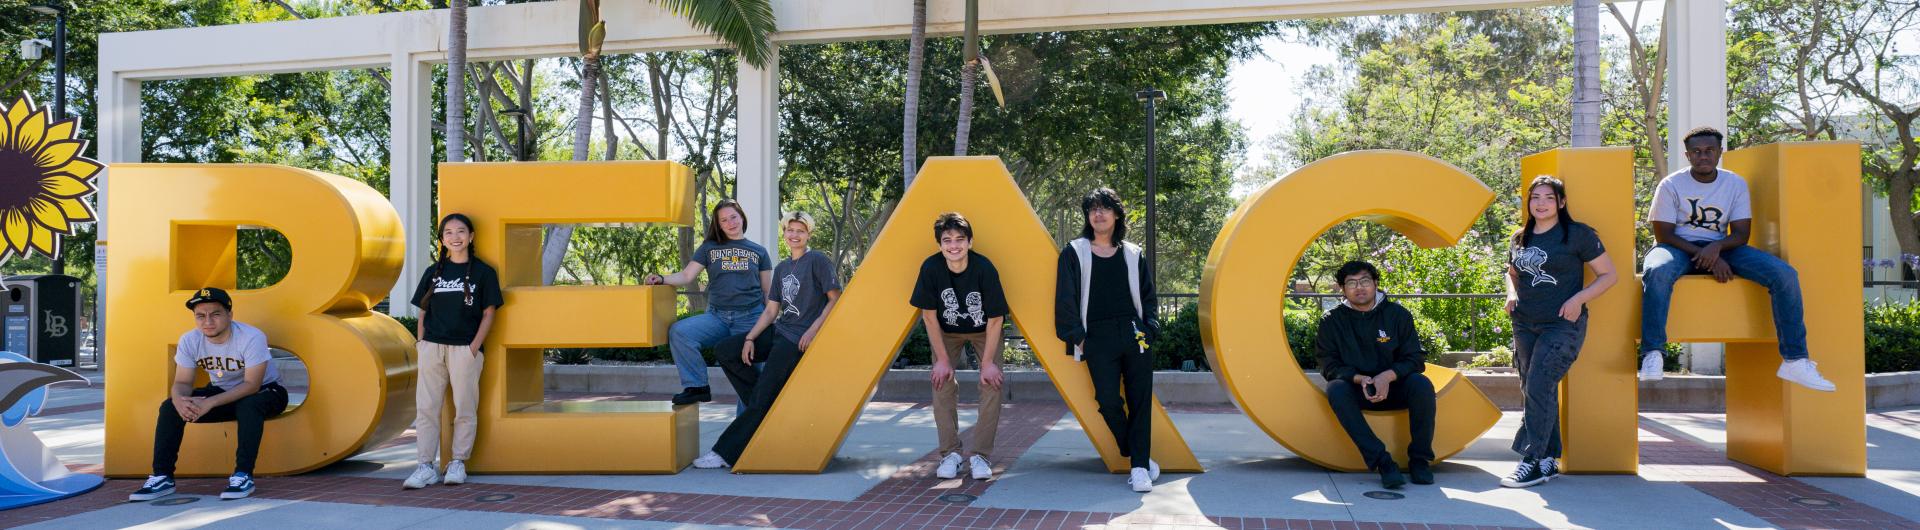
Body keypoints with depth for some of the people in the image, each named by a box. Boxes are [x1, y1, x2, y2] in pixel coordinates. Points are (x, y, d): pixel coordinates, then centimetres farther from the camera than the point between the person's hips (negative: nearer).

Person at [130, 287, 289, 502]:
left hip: (265, 391, -5)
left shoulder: (251, 337, -27)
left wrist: (210, 403, -41)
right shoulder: (189, 341, -11)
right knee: (170, 407, -14)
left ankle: (243, 475, -30)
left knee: (248, 405, -39)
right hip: (221, 392, 5)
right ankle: (162, 477, -9)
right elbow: (182, 382, -9)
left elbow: (251, 385, -30)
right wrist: (180, 400, -35)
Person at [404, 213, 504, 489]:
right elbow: (423, 313, 15)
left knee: (464, 408, 1)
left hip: (465, 349, -3)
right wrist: (422, 344, 2)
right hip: (432, 348, 3)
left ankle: (458, 463, 12)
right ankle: (427, 466, 5)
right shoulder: (434, 272, 13)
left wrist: (474, 348, -8)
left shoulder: (483, 272, 3)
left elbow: (488, 313, 1)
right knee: (426, 407, 1)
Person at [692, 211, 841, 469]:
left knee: (763, 398, -12)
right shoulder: (781, 268, 17)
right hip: (778, 332, 8)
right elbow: (771, 310, 14)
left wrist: (812, 330, -17)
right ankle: (768, 405, 2)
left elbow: (835, 299, -8)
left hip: (798, 339, -8)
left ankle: (725, 453, -9)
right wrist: (750, 338, 1)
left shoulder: (818, 261, -4)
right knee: (724, 351, -3)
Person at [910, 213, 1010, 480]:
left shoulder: (985, 268, -31)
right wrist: (943, 359, -14)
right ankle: (950, 454, 0)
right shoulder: (931, 268, -26)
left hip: (983, 332, -1)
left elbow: (995, 319, -21)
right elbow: (929, 315, -14)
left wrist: (987, 362, -19)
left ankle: (981, 455, -5)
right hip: (946, 332, 1)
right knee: (942, 384, -11)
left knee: (992, 384, -14)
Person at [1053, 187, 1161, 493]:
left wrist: (1150, 329, 2)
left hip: (1135, 334, 2)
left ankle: (1140, 467, 2)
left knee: (1140, 400, -3)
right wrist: (1075, 336, -2)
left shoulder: (1134, 255, 13)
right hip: (1098, 339, -2)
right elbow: (1065, 298, 4)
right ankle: (1137, 456, 11)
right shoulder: (1074, 253, 6)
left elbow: (1148, 296, 16)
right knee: (1108, 401, -9)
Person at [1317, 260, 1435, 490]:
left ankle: (1420, 458, -14)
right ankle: (1382, 461, -35)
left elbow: (1415, 359, -4)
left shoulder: (1397, 314, -1)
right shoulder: (1331, 320, -2)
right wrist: (1360, 379, -26)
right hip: (1356, 391, 0)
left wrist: (1387, 376, -24)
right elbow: (1330, 367, -6)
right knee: (1336, 389, -33)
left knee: (1421, 384, -29)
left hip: (1393, 387, 1)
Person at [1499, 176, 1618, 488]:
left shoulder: (1578, 234, -4)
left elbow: (1609, 275, -1)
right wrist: (1512, 295, 7)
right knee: (1533, 392, 7)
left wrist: (1578, 299, -13)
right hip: (1525, 325, 6)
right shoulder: (1520, 238, 11)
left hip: (1563, 324, -6)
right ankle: (1548, 461, 16)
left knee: (1539, 389, -15)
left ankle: (1532, 462, -12)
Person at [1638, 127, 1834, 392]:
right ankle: (1653, 355, -39)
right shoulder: (1671, 185, -5)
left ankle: (1794, 360, -17)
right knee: (1657, 271, -42)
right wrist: (1710, 260, -20)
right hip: (1679, 248, -3)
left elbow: (1741, 233, 1)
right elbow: (1663, 234, -10)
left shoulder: (1735, 183, 5)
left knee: (1785, 274, -19)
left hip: (1721, 248, 4)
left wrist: (1717, 247, -24)